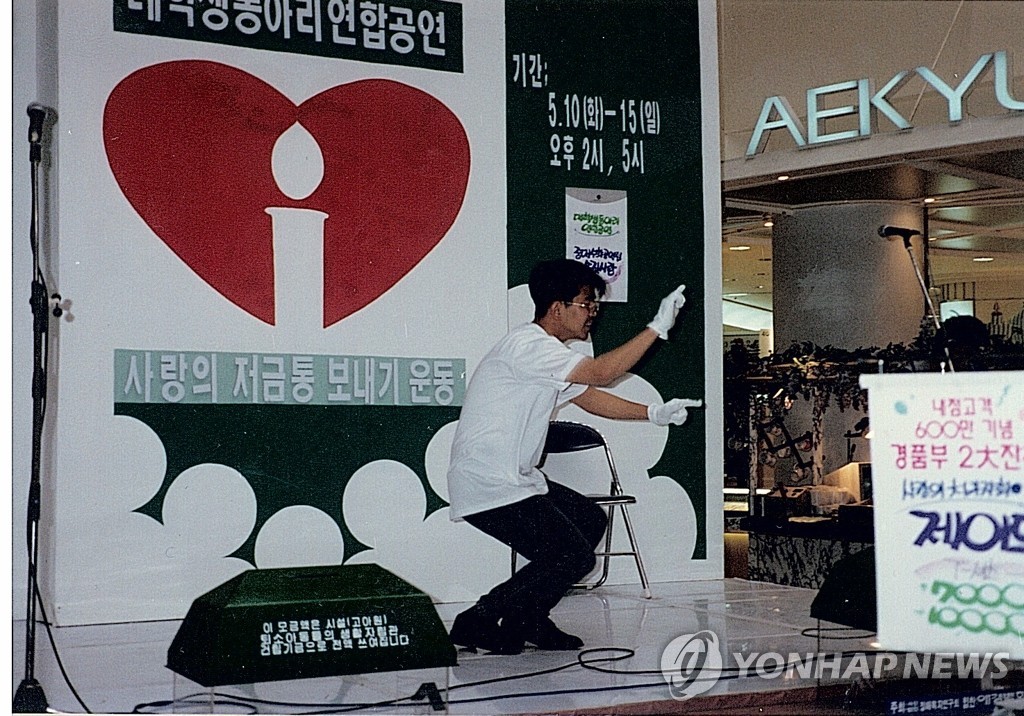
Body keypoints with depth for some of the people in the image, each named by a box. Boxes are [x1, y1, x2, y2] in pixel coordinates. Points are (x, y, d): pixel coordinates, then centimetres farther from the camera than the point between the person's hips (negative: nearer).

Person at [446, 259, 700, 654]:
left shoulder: (548, 350, 16)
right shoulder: (527, 344, -18)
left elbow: (588, 396, 22)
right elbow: (600, 373, -25)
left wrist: (654, 413, 13)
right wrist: (657, 328, -19)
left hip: (514, 479, 11)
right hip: (488, 485, -11)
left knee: (590, 521, 17)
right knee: (572, 557, -11)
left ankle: (529, 620, 20)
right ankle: (476, 622, -2)